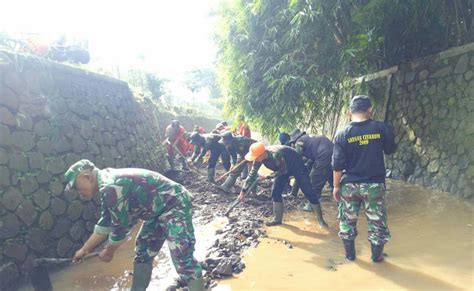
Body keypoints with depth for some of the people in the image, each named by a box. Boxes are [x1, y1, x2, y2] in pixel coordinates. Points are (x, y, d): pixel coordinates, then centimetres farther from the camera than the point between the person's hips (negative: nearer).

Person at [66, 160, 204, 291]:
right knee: (142, 253, 19)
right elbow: (105, 223, 17)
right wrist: (85, 249, 21)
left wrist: (108, 252, 0)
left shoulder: (110, 187, -25)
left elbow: (121, 226, -18)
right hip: (158, 210, 11)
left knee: (182, 258, -17)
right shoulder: (106, 185, 8)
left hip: (175, 205, -11)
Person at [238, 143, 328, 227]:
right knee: (275, 192, -1)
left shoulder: (276, 154, -42)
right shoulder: (259, 157, -19)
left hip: (297, 166, -7)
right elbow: (253, 174, -8)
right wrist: (243, 191, -7)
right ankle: (278, 219, 11)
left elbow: (284, 170, -26)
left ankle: (320, 219, 3)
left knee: (308, 192, -7)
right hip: (283, 169, 7)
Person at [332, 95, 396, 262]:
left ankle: (350, 254, 27)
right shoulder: (381, 128, -7)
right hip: (374, 184, 0)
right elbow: (390, 150, 10)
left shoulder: (342, 134, -9)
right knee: (377, 221, 15)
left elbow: (337, 165, -7)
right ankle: (376, 256, 29)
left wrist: (336, 186, 3)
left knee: (348, 221, 16)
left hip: (349, 185, 0)